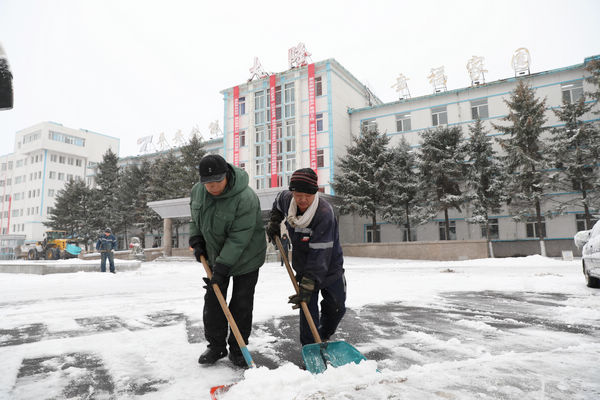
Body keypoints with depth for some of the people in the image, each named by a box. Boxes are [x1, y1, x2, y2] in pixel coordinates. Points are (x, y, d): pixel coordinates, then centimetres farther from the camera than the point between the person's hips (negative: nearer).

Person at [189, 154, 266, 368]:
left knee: (241, 305, 2)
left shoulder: (245, 198, -30)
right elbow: (195, 218, 12)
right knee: (212, 302, 10)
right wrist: (196, 241, 0)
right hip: (215, 256, 6)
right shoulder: (197, 191, -8)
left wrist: (222, 266, -30)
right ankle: (216, 346, 26)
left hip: (245, 259, -5)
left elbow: (239, 238, -30)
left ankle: (237, 349, 19)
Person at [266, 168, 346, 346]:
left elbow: (320, 254, -35)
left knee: (337, 307, 11)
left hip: (330, 266, -2)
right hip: (303, 266, 3)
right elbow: (278, 201, 14)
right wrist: (274, 222, 1)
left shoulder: (324, 213, -33)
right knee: (308, 308, -3)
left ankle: (323, 338, 39)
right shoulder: (286, 199, -16)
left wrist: (308, 286, -37)